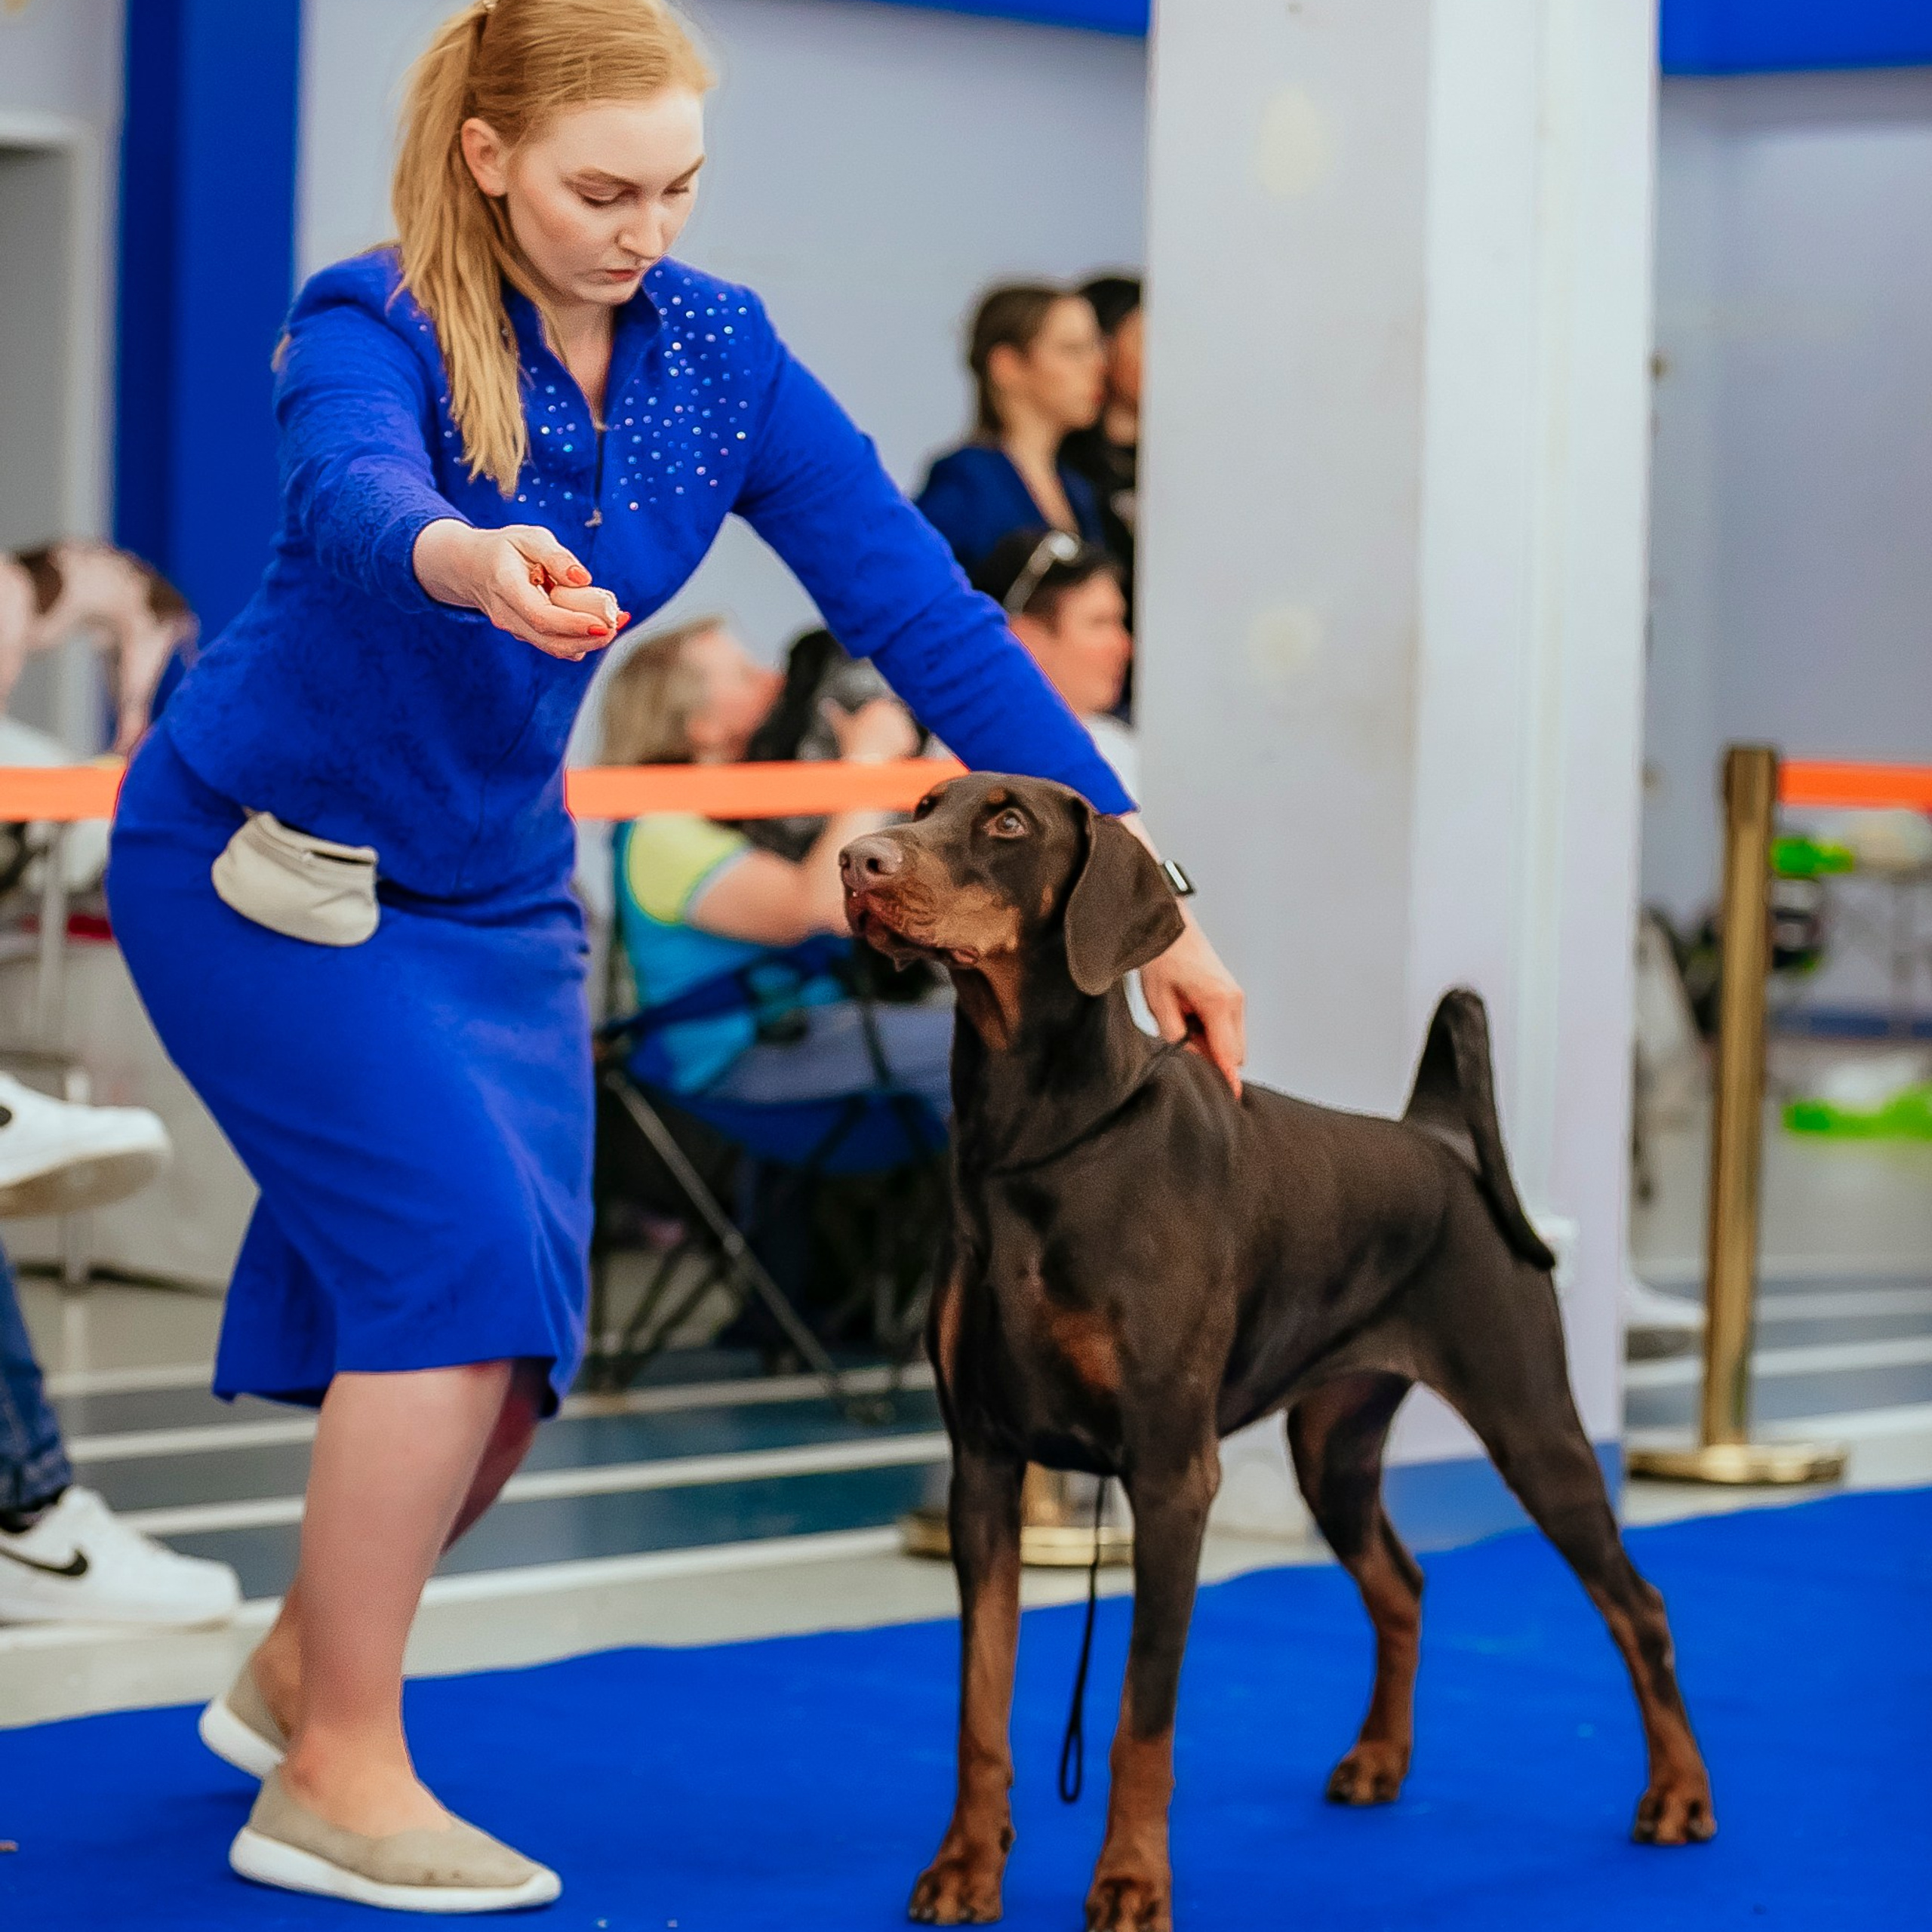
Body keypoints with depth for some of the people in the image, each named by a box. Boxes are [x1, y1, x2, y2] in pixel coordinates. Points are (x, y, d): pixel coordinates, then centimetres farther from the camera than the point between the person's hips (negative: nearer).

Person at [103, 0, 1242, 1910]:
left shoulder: (717, 356, -9)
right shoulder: (374, 327, -21)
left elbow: (927, 616, -12)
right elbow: (352, 497, -45)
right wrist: (472, 564, -70)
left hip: (496, 888, 6)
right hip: (257, 864, -5)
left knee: (517, 1335, 2)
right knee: (463, 1261, -19)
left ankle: (296, 1672, 29)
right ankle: (335, 1782, -7)